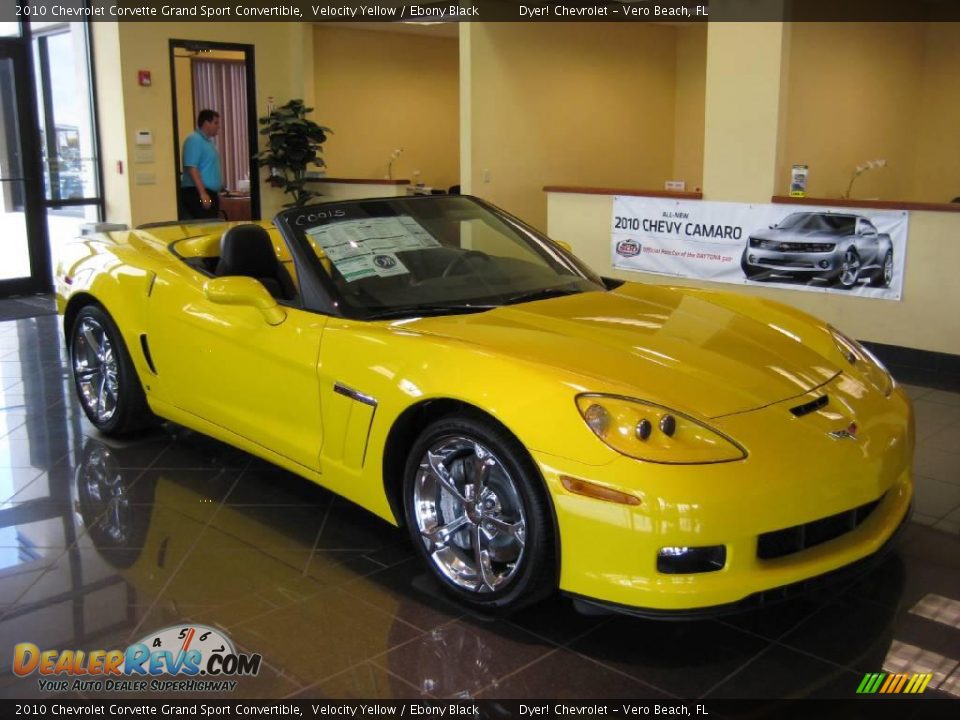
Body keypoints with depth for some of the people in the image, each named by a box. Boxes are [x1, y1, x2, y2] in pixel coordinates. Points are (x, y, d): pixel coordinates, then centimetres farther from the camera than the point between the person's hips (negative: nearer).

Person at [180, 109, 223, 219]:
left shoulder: (208, 141, 18)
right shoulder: (194, 140, -11)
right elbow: (191, 168, -19)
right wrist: (202, 193, -24)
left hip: (211, 193, 10)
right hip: (197, 193, -10)